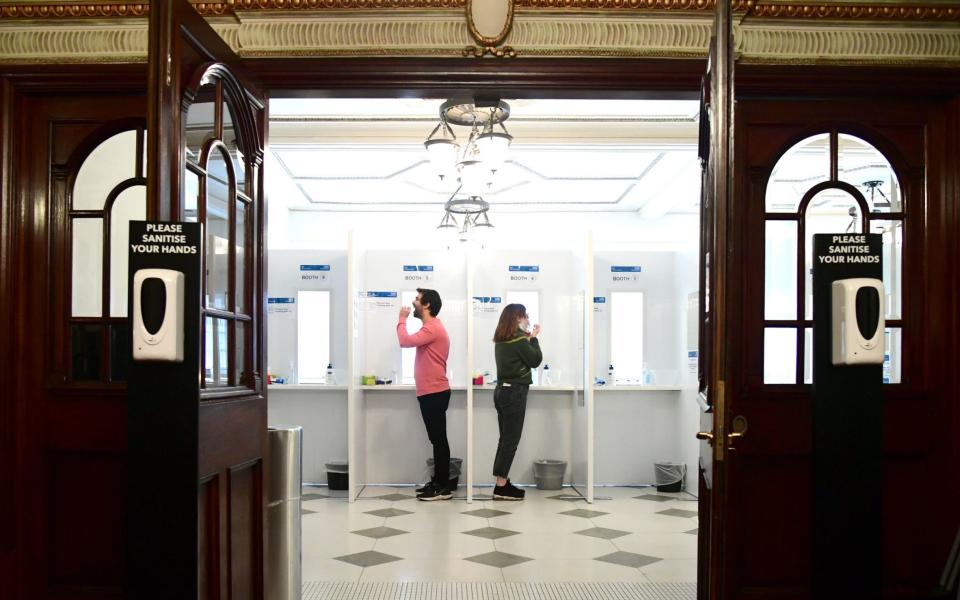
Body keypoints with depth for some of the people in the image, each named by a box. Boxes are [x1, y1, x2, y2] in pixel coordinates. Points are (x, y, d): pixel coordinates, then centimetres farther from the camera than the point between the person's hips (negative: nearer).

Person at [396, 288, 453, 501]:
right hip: (431, 392, 11)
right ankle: (438, 483, 18)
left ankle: (443, 487, -5)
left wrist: (402, 319, -11)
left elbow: (405, 341, -23)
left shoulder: (432, 328, -15)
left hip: (434, 393, -11)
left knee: (439, 439, -8)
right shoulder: (432, 327, 20)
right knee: (437, 439, 12)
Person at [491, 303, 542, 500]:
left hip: (502, 390, 9)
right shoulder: (518, 337, -14)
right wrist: (533, 338, 2)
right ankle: (501, 487, -3)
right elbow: (536, 360, -8)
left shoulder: (501, 339, 11)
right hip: (514, 392, -9)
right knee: (511, 440, -4)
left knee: (505, 439, 12)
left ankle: (503, 483, 14)